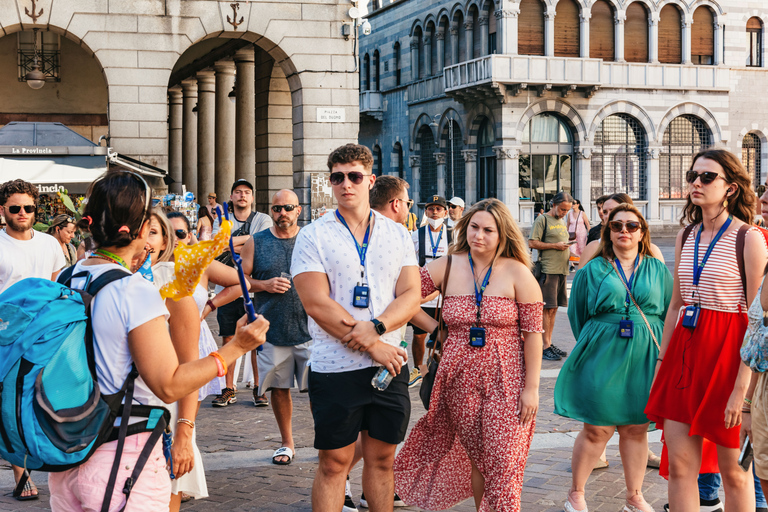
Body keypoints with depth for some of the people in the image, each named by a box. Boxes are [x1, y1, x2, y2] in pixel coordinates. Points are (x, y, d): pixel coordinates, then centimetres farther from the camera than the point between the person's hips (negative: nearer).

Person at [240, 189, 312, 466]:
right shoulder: (256, 242, 5)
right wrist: (264, 285, -10)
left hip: (310, 329, -1)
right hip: (272, 329, 1)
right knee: (279, 388, 9)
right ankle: (287, 443, 25)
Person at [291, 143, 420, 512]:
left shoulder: (397, 235, 9)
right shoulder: (313, 236, -2)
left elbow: (410, 296, 2)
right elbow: (317, 304, -11)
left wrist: (376, 327, -18)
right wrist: (373, 345, -14)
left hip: (389, 367, 3)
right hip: (335, 368, -3)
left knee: (382, 459, 12)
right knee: (334, 463, 2)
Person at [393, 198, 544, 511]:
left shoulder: (517, 273, -4)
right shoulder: (447, 267, 3)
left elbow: (533, 332, -5)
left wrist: (532, 387, -7)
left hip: (505, 380, -2)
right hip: (460, 379, 3)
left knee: (502, 462, -5)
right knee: (476, 459, 11)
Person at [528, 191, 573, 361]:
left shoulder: (562, 222, 20)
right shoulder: (542, 220, -4)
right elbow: (532, 243, -11)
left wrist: (568, 251, 7)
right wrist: (556, 246, -14)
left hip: (562, 270, 8)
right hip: (548, 270, -8)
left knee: (554, 309, 10)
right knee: (547, 309, -8)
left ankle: (549, 343, 15)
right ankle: (545, 347, -6)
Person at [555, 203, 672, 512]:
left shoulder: (658, 270, 9)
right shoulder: (593, 270, 4)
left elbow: (670, 312, 11)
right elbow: (577, 314, 10)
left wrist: (663, 353, 4)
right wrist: (591, 347, 9)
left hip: (644, 359, 2)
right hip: (602, 358, -2)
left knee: (636, 428, 8)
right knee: (597, 429, -2)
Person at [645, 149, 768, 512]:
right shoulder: (686, 236, 10)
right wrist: (662, 362, 14)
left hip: (727, 352, -6)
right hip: (685, 349, 6)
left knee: (733, 469, 5)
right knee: (679, 464, 5)